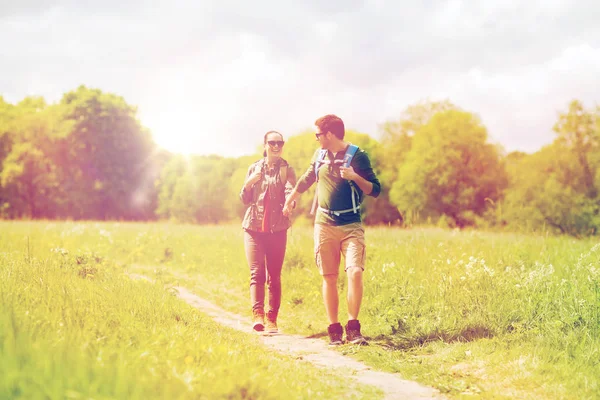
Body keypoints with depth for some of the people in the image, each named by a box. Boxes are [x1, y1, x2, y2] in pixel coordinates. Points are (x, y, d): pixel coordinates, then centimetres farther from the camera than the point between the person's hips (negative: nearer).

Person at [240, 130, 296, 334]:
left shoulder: (287, 170, 5)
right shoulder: (254, 168, 12)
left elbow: (291, 194, -11)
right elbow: (244, 199, 13)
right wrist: (249, 183, -8)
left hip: (277, 229, -1)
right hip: (253, 227, 1)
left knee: (274, 276, 0)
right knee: (256, 272, -11)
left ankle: (272, 319, 4)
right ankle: (257, 314, -20)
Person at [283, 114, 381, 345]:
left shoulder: (358, 156, -4)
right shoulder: (320, 155, 10)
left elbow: (375, 190, -5)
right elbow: (306, 180, 28)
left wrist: (355, 177, -22)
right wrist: (289, 201, 38)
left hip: (351, 226, -4)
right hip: (324, 224, 4)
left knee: (355, 272, -18)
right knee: (329, 278, 2)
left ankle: (353, 328, -9)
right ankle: (334, 330, 9)